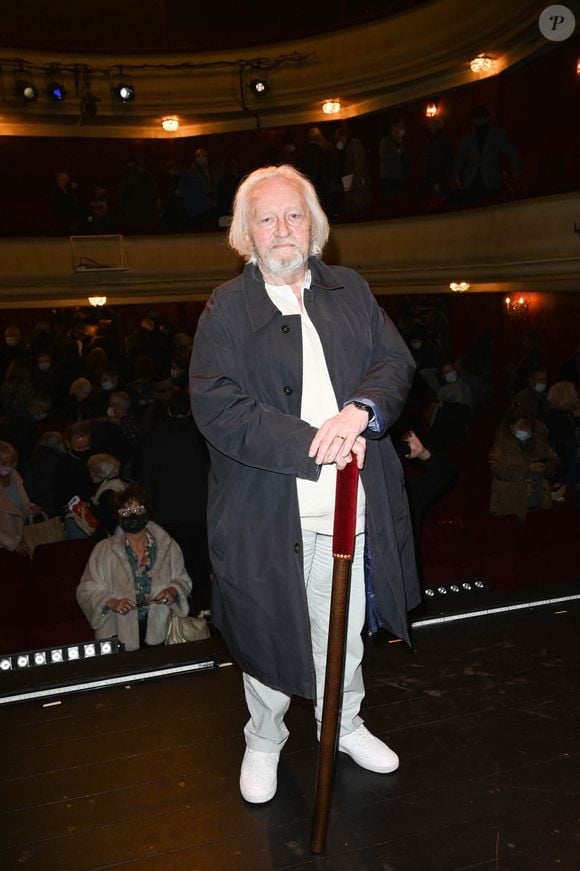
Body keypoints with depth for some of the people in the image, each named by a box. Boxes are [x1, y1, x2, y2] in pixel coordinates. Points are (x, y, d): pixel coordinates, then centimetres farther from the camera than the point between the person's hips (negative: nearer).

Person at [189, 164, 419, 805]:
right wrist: (317, 445, -24)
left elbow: (397, 363, 1)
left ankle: (344, 724, 48)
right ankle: (264, 740, 42)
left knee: (343, 631, 21)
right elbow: (215, 407, -17)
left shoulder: (351, 291, 8)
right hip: (266, 511, -3)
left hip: (348, 507, 4)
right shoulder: (226, 307, -5)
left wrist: (360, 411, -22)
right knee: (266, 633, 15)